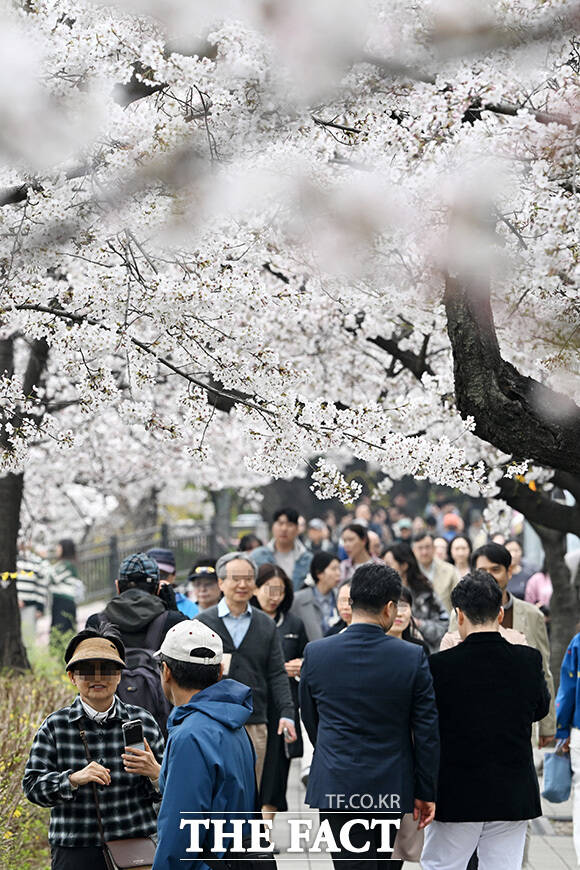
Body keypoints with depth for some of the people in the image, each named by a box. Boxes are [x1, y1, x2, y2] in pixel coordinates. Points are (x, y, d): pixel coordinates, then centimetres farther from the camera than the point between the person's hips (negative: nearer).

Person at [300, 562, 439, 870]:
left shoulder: (315, 653, -5)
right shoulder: (413, 657, -9)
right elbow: (426, 732, -5)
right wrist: (425, 792, 4)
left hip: (335, 787, 0)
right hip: (392, 787, 0)